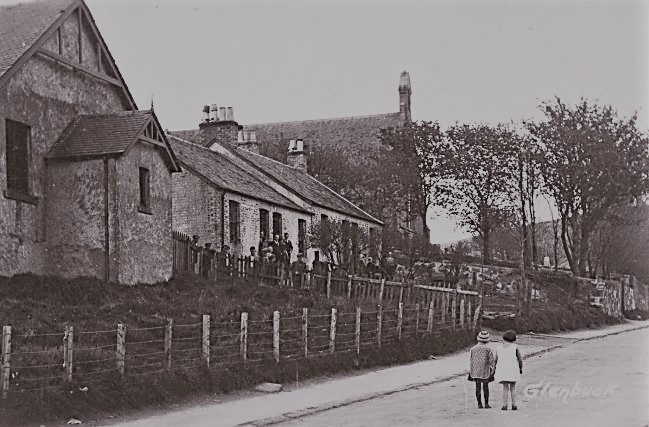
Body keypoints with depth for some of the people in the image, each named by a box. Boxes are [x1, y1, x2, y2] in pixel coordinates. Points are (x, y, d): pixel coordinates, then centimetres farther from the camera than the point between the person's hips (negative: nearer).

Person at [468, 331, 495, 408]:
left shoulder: (473, 349, 0)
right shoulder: (488, 349, -7)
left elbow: (470, 361, 4)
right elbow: (492, 361, -6)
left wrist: (470, 373, 10)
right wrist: (492, 372, 2)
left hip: (475, 372, 2)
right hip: (485, 371, -2)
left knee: (478, 387, 5)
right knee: (485, 387, 4)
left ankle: (479, 404, 5)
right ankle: (486, 403, 2)